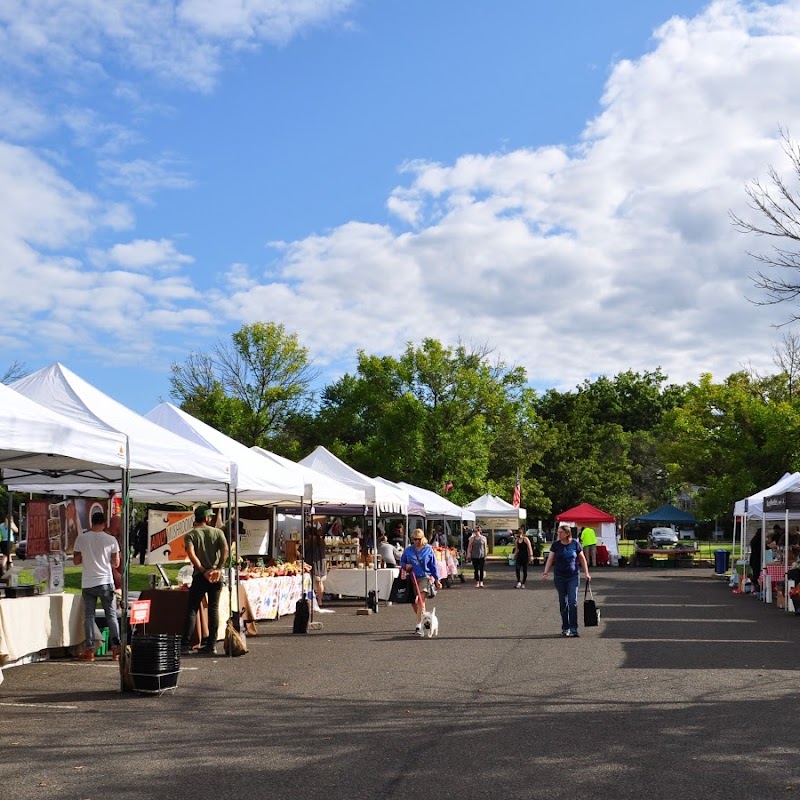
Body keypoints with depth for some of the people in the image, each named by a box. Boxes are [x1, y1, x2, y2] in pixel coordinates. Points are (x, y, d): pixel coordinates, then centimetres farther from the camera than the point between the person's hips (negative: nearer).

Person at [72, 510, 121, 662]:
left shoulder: (81, 538, -2)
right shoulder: (111, 540, -4)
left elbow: (76, 561, 6)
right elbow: (116, 564, 1)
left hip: (87, 584, 1)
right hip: (105, 582, -1)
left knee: (89, 616, 7)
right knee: (111, 615, 7)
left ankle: (89, 649, 3)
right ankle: (116, 647, 1)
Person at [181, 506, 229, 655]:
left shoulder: (191, 535, 2)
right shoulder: (218, 532, 7)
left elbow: (191, 554, -15)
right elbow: (225, 550, -8)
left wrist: (203, 571, -17)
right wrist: (219, 569, -14)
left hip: (200, 576, -2)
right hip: (216, 576, 2)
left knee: (192, 610, 1)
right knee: (214, 609, 9)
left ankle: (186, 645, -5)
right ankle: (212, 644, 9)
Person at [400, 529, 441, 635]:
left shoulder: (428, 549, 0)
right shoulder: (408, 550, 5)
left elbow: (433, 565, 5)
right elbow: (402, 561, 18)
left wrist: (437, 580, 5)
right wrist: (405, 566, -6)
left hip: (424, 577, -4)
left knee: (421, 601, -15)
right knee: (414, 602, 10)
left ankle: (419, 626, -17)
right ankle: (422, 619, 34)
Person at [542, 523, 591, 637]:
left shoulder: (575, 544, -1)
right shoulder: (555, 545, 1)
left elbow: (582, 559, 8)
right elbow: (550, 559, 1)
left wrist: (586, 573, 5)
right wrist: (546, 573, -9)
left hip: (573, 577, -1)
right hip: (559, 577, 1)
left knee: (573, 602, -8)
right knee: (563, 603, 6)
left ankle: (573, 629, -5)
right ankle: (565, 628, 15)